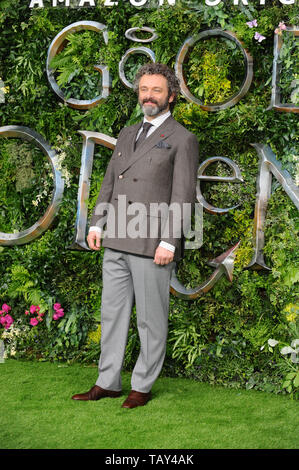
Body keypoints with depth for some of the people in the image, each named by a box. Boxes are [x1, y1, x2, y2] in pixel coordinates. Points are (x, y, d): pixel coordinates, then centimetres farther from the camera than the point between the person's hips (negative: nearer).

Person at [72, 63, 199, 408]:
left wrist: (169, 241, -15)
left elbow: (183, 196, -8)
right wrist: (97, 223, 9)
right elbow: (109, 182, 20)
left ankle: (142, 386, 12)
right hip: (117, 242, 6)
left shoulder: (182, 140, -1)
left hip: (152, 246, -6)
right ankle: (108, 382, 18)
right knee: (112, 313, 10)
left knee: (151, 319, 2)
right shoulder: (127, 135, 18)